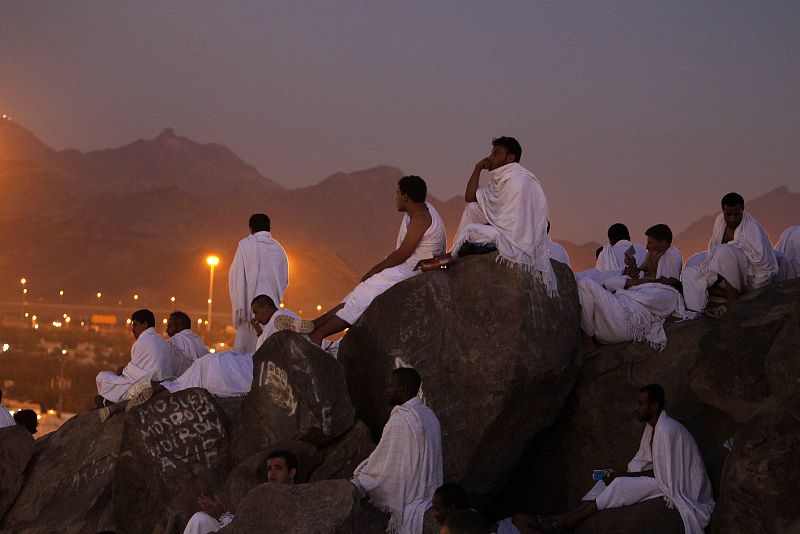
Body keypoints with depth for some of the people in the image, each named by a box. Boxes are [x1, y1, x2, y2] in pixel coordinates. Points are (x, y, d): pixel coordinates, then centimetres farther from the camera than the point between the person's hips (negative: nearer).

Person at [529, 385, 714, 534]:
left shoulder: (667, 430, -24)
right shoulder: (652, 426, 9)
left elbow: (663, 474, -22)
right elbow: (643, 463, 12)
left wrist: (624, 476, -17)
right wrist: (621, 475, -5)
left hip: (677, 486, -10)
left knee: (620, 485, -25)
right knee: (609, 480, -3)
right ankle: (567, 519, -16)